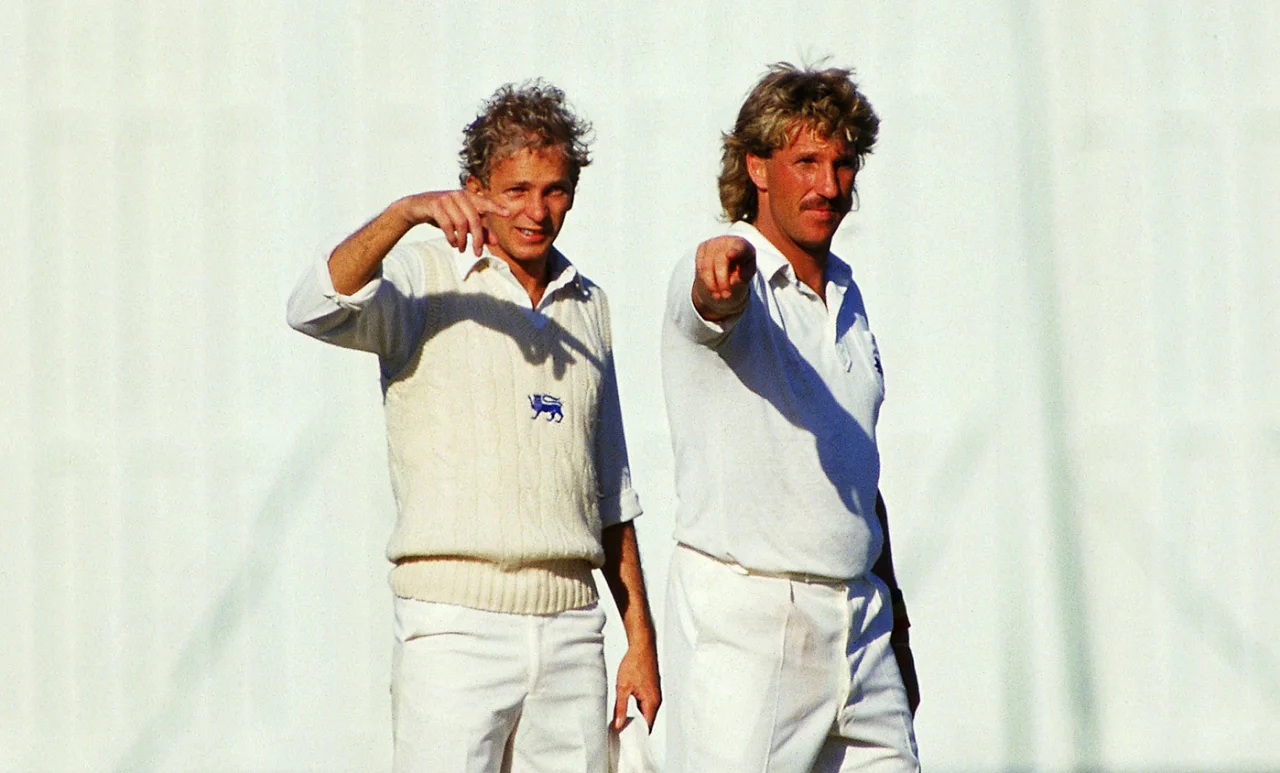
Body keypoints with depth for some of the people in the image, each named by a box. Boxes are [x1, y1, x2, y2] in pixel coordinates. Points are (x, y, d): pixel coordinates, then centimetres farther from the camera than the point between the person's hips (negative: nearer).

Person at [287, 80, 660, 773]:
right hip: (456, 618, -5)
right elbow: (316, 310, -22)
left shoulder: (587, 304, 17)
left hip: (571, 624, 5)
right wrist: (405, 213, -36)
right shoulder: (427, 279, 1)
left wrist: (640, 636, 16)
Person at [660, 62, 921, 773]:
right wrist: (727, 260, -58)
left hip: (858, 618, 7)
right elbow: (717, 301, -33)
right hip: (742, 617, -7)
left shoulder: (845, 294, 16)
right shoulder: (725, 277, -7)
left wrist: (894, 622, 22)